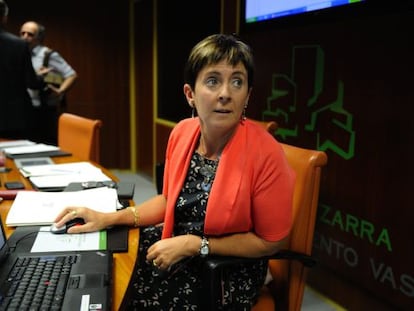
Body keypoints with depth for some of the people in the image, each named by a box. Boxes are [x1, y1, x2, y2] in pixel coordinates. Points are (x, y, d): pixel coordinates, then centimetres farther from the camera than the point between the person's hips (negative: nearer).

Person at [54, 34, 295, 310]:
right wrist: (110, 219, -3)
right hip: (175, 249, 5)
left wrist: (194, 245, -20)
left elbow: (270, 241, -14)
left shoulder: (265, 154, -25)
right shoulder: (182, 133, -7)